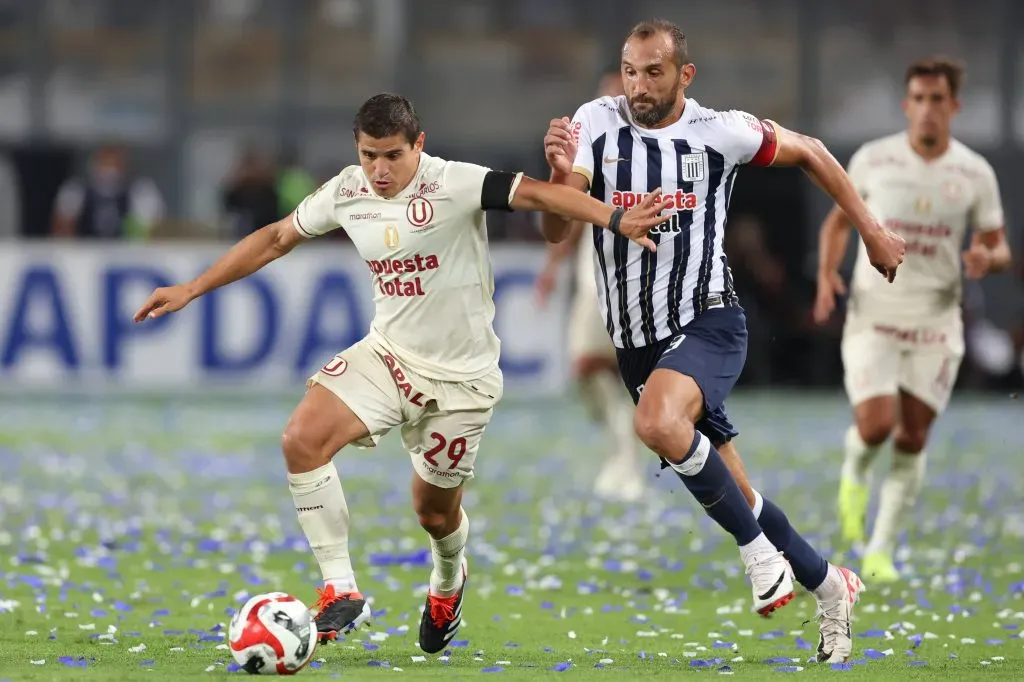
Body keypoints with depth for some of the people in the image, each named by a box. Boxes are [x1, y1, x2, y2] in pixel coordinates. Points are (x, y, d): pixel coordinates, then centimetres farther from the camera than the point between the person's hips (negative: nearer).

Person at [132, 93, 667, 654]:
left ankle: (447, 583, 47)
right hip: (388, 353, 4)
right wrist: (191, 290, 13)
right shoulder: (347, 193, -3)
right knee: (301, 439, -21)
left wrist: (614, 219, -46)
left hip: (461, 375, -4)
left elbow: (535, 193, -31)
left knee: (434, 508, 8)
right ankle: (340, 592, -15)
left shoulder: (455, 185, -20)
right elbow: (276, 239, 11)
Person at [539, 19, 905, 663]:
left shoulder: (720, 132, -9)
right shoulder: (597, 123, -4)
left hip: (708, 323, -4)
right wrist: (561, 175, -30)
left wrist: (871, 230, 11)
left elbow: (808, 152, 9)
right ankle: (830, 586, 31)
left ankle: (757, 547, -16)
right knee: (731, 495, 10)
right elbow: (556, 231, -10)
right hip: (637, 341, 4)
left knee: (658, 421, -35)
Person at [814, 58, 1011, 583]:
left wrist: (988, 258, -18)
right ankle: (855, 470, 19)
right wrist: (827, 275, -6)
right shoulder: (873, 160, -3)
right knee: (875, 426, -17)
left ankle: (881, 553, 13)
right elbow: (839, 221, 11)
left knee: (912, 441, 2)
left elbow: (1000, 249, 6)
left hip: (936, 322, 1)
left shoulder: (975, 174, -2)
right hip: (873, 316, -1)